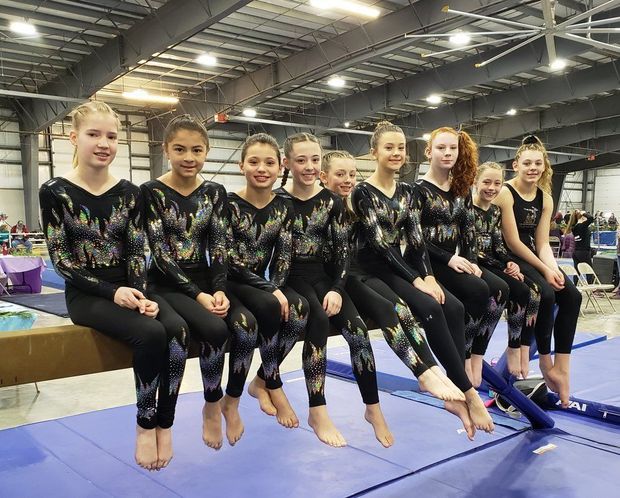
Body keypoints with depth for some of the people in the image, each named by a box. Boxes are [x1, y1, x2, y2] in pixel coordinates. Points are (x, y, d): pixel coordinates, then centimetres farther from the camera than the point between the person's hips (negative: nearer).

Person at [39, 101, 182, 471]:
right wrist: (112, 292, -17)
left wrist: (139, 293, -15)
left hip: (129, 288, 4)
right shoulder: (55, 192, -4)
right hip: (86, 294, -3)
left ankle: (164, 423, -11)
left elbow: (137, 253, 3)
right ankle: (146, 423, -9)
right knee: (151, 334, -29)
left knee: (177, 329, -26)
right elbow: (61, 259, -8)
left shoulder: (130, 193, 5)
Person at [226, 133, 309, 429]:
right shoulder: (229, 204, -11)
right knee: (271, 307, -32)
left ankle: (261, 381, -7)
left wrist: (276, 288, -19)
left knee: (300, 308, -24)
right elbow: (231, 260, -16)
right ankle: (274, 387, -10)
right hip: (232, 282, -4)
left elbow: (282, 257, 0)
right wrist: (271, 291, -22)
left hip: (264, 282, 4)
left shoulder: (284, 207, 3)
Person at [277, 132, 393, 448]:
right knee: (318, 320, -32)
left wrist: (337, 289, -11)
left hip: (322, 274, 3)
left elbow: (342, 250, 1)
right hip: (290, 276, -3)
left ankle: (373, 408, -3)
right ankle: (318, 412, -24)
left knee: (357, 328, -19)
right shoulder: (278, 200, -5)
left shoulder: (331, 201, 3)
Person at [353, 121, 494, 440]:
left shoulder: (406, 191, 12)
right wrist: (416, 280, -20)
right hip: (373, 269, -6)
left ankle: (456, 396, -17)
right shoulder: (363, 192, -7)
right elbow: (380, 243, -15)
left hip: (401, 267, 6)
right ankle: (468, 393, -21)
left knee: (454, 308, -18)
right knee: (430, 308, -28)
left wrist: (429, 276, -10)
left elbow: (416, 238, 6)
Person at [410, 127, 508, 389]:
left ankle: (475, 358, -11)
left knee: (500, 289, -17)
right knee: (478, 290, -28)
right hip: (426, 262, -6)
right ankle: (464, 361, -13)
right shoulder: (419, 189, -5)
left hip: (454, 260, 6)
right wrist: (448, 259, -18)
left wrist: (470, 261, -6)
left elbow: (468, 230, 11)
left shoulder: (462, 189, 13)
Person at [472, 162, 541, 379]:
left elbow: (498, 245, 13)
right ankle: (513, 350, -9)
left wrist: (511, 263, -8)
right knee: (520, 292, -23)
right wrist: (504, 267, -16)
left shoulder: (495, 211, 14)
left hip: (494, 264, 7)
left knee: (534, 291, -13)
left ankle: (524, 350, -10)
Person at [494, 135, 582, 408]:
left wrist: (554, 268, -14)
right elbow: (512, 241, -16)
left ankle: (562, 366, -9)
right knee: (546, 293, -27)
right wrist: (544, 271, -17)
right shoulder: (505, 193, -13)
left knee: (571, 295, -13)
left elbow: (542, 243, 5)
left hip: (531, 257, 7)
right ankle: (546, 362, -7)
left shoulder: (545, 199, 8)